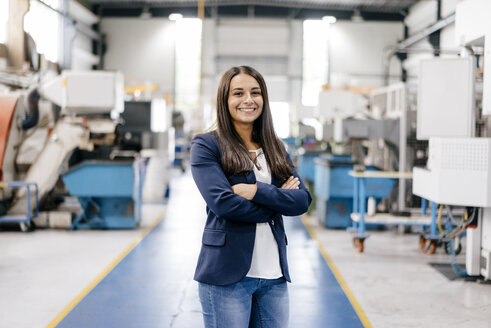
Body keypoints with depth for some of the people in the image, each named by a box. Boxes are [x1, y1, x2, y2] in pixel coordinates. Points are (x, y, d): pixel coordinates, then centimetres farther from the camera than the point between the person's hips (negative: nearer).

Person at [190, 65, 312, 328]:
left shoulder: (276, 149, 13)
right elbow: (223, 203, -16)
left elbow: (302, 200, 1)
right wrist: (279, 200, -5)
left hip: (273, 276, 5)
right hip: (227, 276, -5)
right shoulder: (206, 146, -3)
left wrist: (257, 191, -14)